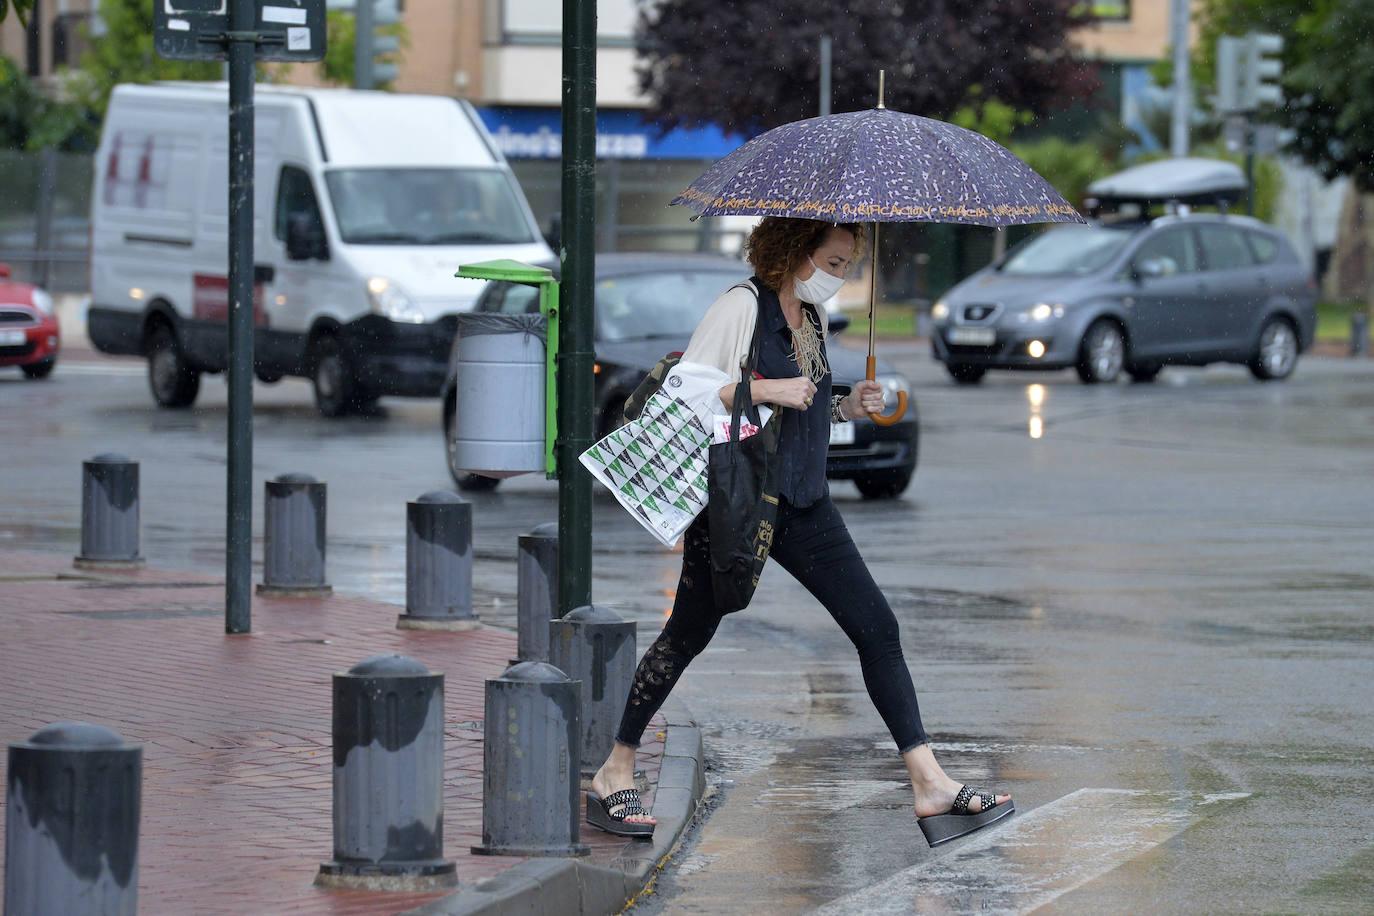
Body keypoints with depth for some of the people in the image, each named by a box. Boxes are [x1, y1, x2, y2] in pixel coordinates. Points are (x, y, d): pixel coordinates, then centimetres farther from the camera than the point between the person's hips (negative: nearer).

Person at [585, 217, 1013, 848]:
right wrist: (766, 390, -21)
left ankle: (931, 787, -4)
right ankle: (613, 777, 16)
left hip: (805, 506, 7)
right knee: (687, 635, 2)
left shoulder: (812, 317, 14)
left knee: (877, 628, -2)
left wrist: (846, 407, 6)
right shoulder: (742, 307, -10)